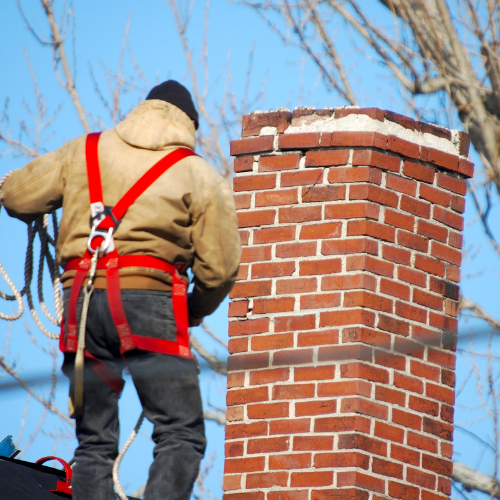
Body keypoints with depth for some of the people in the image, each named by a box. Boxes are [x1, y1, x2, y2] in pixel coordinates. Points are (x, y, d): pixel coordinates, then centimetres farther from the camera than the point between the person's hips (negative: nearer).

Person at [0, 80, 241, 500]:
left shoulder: (84, 151, 14)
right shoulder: (200, 175, 7)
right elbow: (219, 268, 3)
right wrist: (195, 311, 22)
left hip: (82, 302, 4)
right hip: (149, 298, -4)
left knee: (94, 442, 10)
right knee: (181, 437, -5)